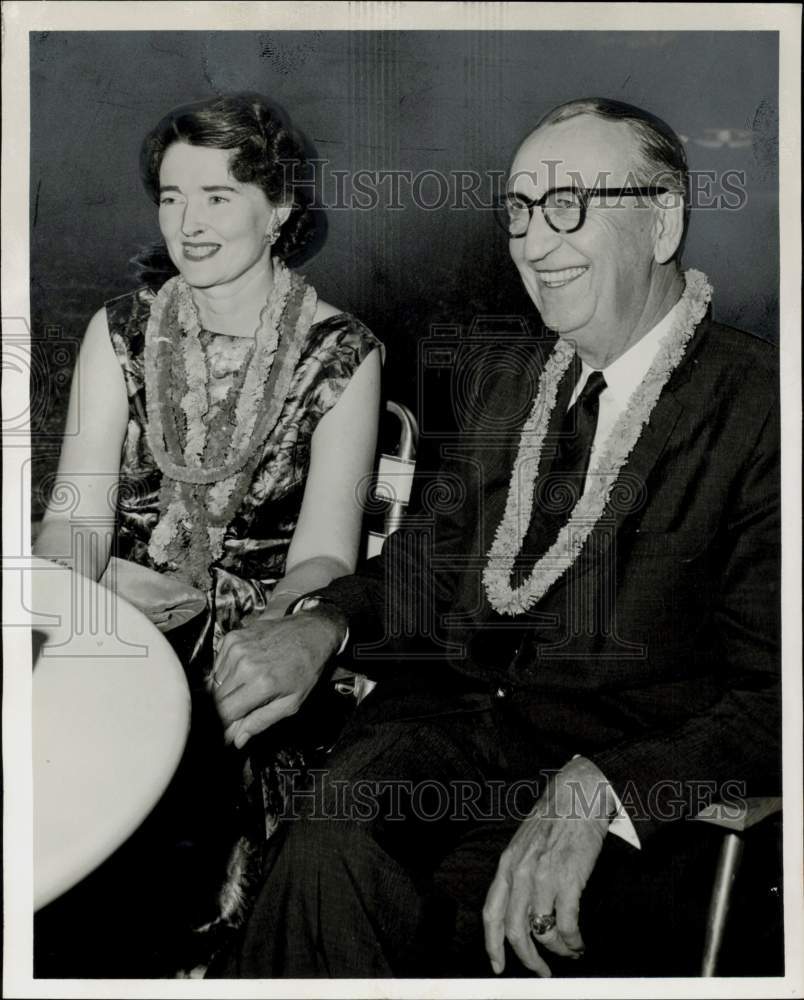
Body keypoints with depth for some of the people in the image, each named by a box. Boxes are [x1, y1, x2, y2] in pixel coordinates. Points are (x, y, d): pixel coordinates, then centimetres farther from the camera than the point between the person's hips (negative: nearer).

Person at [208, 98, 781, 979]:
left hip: (637, 786, -4)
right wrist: (322, 623, -3)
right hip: (450, 715, 4)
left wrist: (592, 794, -27)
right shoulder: (501, 378, 15)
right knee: (327, 854, -27)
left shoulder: (756, 406, -8)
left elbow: (768, 699, -12)